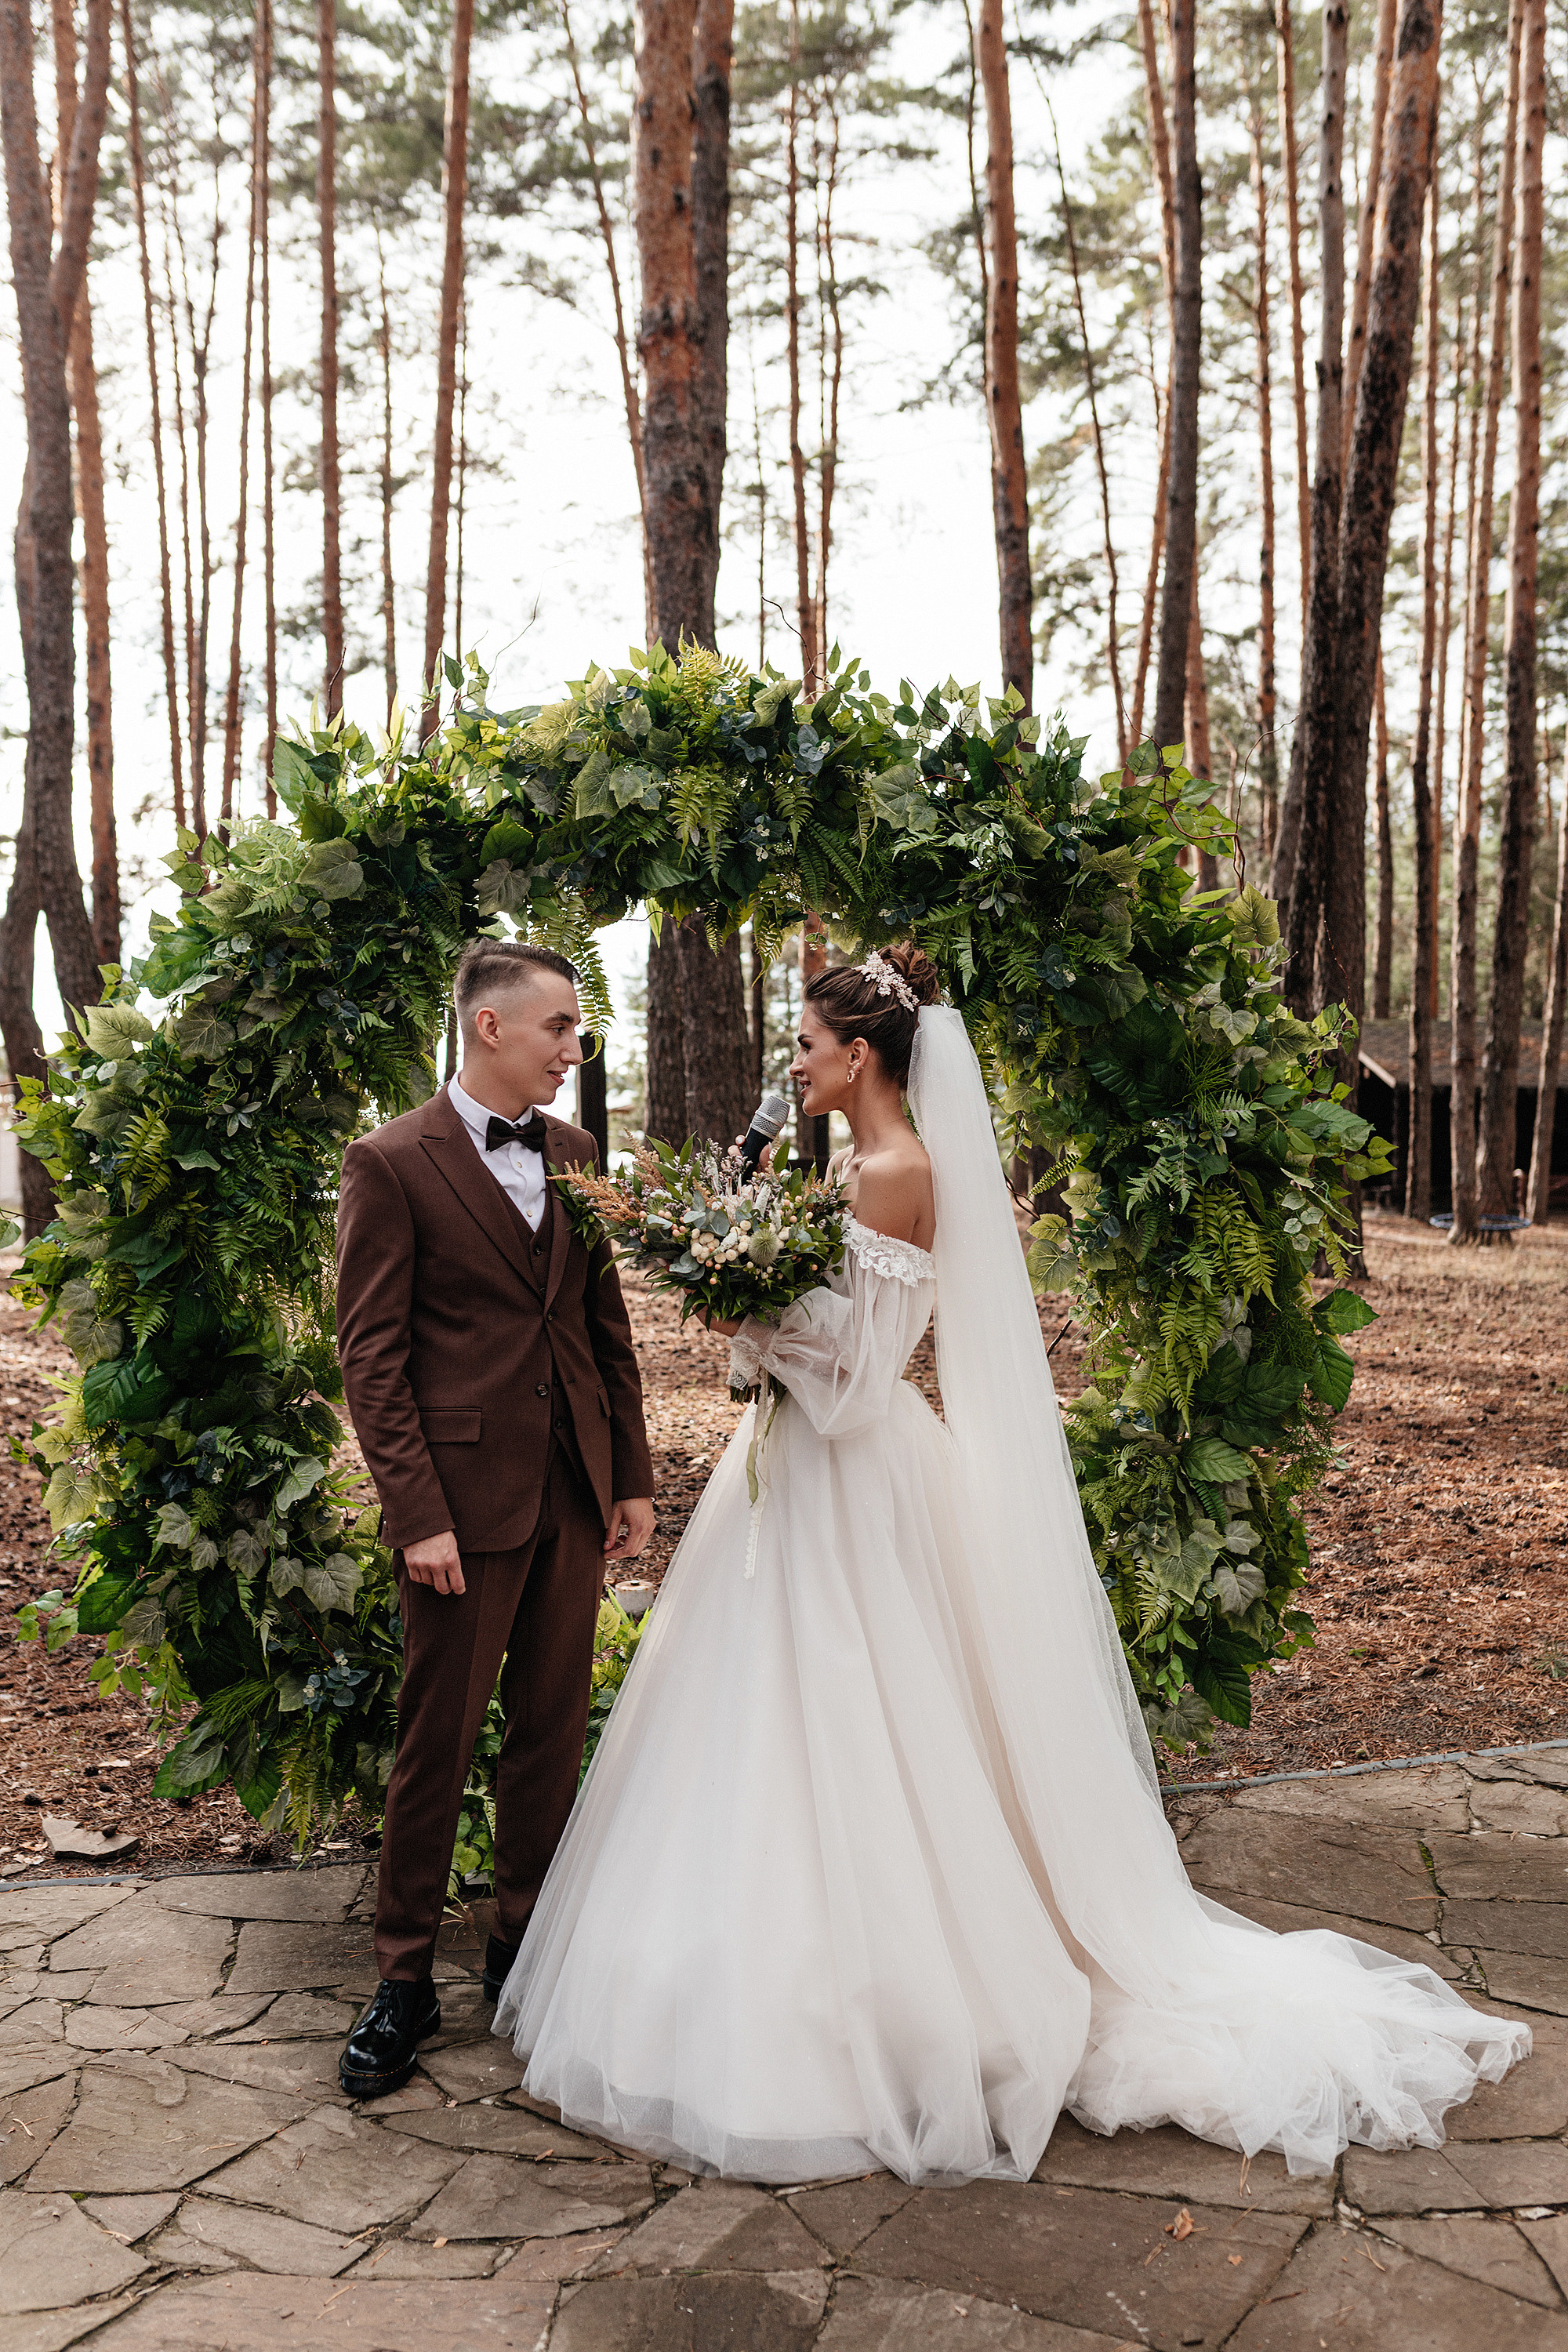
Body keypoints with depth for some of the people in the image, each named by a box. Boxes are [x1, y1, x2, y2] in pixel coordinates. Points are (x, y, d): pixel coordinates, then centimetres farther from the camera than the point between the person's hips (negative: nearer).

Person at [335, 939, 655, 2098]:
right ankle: (405, 1978, 20)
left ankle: (525, 1945, 30)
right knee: (436, 1742, 4)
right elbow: (372, 1353, -9)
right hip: (465, 1496, -5)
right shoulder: (392, 1163, -7)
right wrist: (417, 1514, -14)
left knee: (553, 1731, 13)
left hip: (575, 1493, 5)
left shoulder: (575, 1154, 9)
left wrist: (634, 1477, 10)